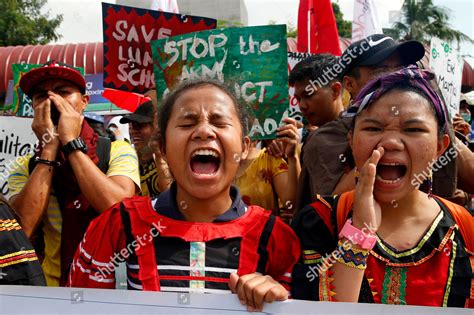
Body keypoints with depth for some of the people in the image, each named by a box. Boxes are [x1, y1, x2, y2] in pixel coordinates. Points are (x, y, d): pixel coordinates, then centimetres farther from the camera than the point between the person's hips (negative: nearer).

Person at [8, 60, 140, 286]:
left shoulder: (118, 151, -4)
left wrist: (71, 142, -14)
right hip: (53, 283, 2)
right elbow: (22, 230, -12)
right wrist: (49, 147, -11)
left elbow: (121, 212, -19)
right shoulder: (24, 167, 2)